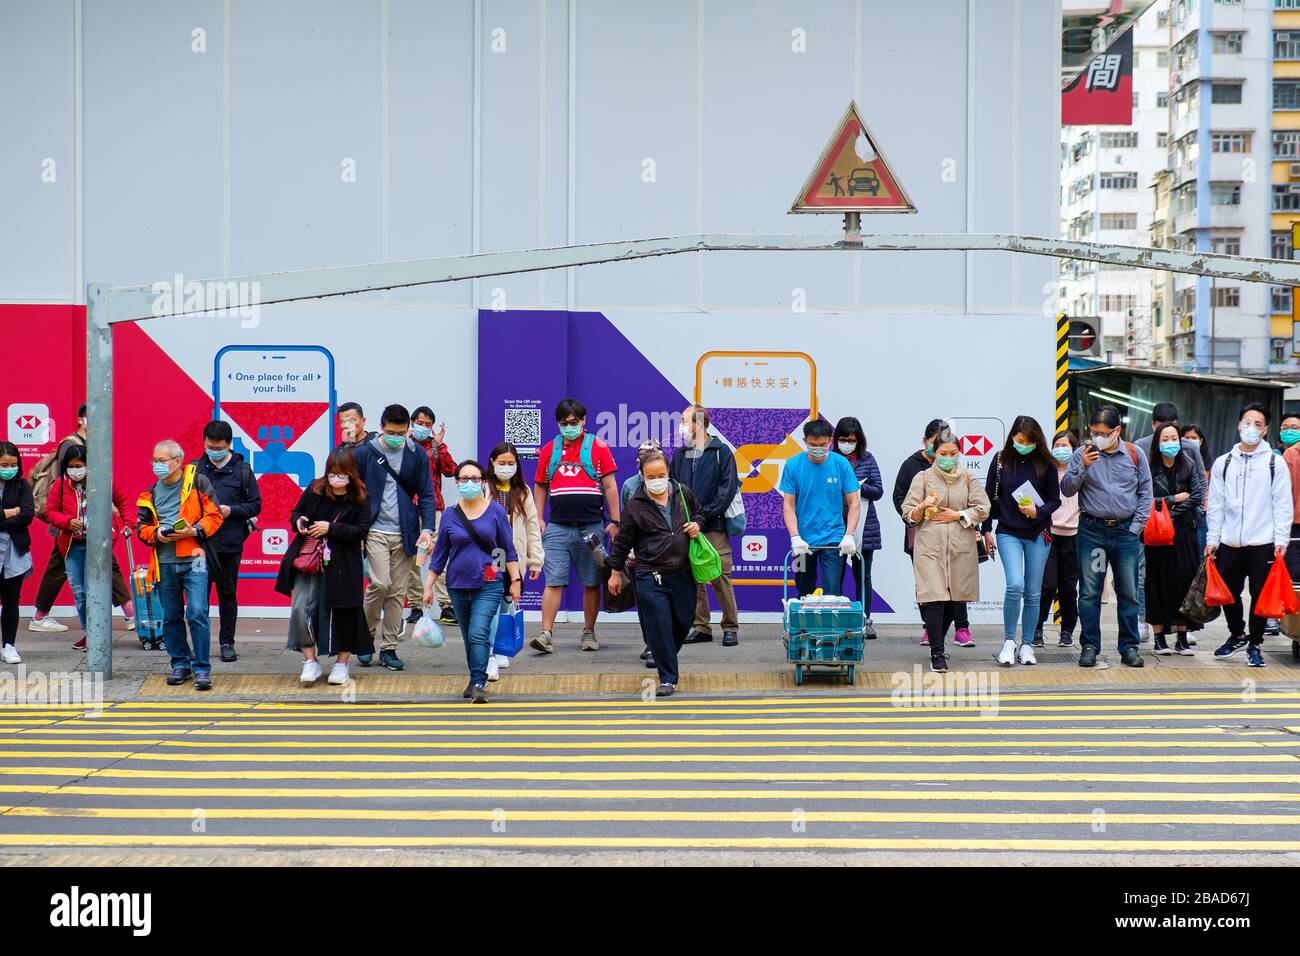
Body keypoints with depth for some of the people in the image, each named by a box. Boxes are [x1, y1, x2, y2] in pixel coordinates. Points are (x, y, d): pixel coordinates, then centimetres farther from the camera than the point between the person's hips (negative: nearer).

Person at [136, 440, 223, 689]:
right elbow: (142, 527, 15)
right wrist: (157, 535, -6)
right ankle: (180, 664, 24)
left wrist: (194, 531, -16)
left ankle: (202, 669, -6)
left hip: (193, 559, -5)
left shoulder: (197, 482, 1)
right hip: (164, 563, 5)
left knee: (197, 613, -12)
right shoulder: (151, 493, 13)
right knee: (171, 618, 11)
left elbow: (214, 515, -1)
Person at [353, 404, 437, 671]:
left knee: (397, 591, 5)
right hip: (375, 531, -3)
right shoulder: (364, 453, -2)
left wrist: (427, 528, -9)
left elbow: (426, 495, 4)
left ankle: (389, 648, 14)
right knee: (380, 583, -16)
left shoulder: (417, 454, 4)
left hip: (405, 533, 3)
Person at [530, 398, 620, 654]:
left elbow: (610, 486, 2)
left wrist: (614, 521, -2)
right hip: (557, 527, 1)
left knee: (592, 583, 6)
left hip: (591, 527, -1)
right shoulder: (549, 450, 9)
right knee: (553, 582, -6)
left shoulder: (597, 447, 2)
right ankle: (546, 634, -9)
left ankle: (589, 633, 17)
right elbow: (540, 487, 15)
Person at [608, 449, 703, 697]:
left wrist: (697, 525, 0)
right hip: (650, 576, -3)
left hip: (683, 573, 3)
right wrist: (616, 572, 9)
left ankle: (666, 658, 38)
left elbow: (698, 513, 23)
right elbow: (623, 540, 4)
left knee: (683, 622, 10)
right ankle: (668, 677, 2)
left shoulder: (683, 493, 4)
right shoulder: (636, 506, -5)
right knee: (659, 626, -6)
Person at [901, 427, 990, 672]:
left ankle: (938, 642, 29)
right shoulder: (923, 478, 6)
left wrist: (957, 515, -6)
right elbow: (908, 514, 4)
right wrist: (922, 507, -17)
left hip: (961, 547, 3)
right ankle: (937, 654, -11)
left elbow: (982, 509, 5)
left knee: (953, 601, 8)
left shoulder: (968, 478, 11)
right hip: (930, 546, -3)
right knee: (935, 600, -13)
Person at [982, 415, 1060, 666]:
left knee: (1033, 593, 5)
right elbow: (989, 495, 6)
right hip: (1008, 533, -1)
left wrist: (1039, 511, -16)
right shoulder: (1001, 460, 0)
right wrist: (987, 530, 5)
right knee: (1015, 585, -17)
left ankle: (1027, 645, 17)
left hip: (1038, 534, 1)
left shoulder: (1046, 464, 0)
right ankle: (1008, 641, -2)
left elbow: (1055, 500, 5)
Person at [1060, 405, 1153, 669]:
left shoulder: (1134, 454, 4)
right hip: (1091, 531, -1)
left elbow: (1145, 493, 8)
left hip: (1126, 531, 1)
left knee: (1128, 593, 5)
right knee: (1089, 593, 0)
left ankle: (1129, 647, 12)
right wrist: (1082, 467, -17)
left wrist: (1136, 526, 0)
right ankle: (1089, 646, 7)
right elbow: (1067, 489, -2)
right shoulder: (1083, 454, 2)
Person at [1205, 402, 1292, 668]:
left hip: (1262, 543, -3)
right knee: (1228, 593, 10)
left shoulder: (1275, 463, 1)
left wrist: (1281, 540, -9)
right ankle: (1237, 636, 31)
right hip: (1229, 543, 3)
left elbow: (1283, 504, -2)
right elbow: (1216, 504, 8)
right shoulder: (1223, 463, 8)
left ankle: (1255, 645, 15)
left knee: (1260, 595, 2)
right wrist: (1212, 539, 4)